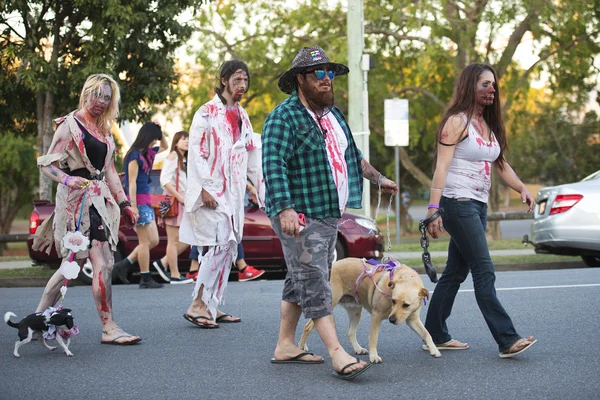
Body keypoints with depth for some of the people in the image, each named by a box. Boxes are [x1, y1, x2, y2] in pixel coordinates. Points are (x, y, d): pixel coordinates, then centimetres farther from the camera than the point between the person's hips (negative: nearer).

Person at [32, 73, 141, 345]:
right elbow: (47, 165, -6)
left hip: (100, 199, 8)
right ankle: (109, 328, -11)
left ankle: (38, 319, 16)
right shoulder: (70, 125, -4)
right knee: (103, 263, -14)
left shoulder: (103, 130, 19)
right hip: (78, 199, -8)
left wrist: (123, 203, 20)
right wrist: (67, 179, -25)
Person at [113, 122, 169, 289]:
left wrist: (160, 131, 15)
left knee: (153, 241, 9)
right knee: (145, 241, -5)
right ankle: (145, 279, 0)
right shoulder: (135, 154, -11)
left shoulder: (146, 153, 14)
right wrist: (133, 206, -20)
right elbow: (132, 182, -16)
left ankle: (124, 265, 12)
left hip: (146, 201, 9)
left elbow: (164, 147, 32)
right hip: (138, 200, -9)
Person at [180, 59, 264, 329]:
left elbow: (253, 155, 20)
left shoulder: (242, 116, 18)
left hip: (233, 192, 8)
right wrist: (204, 188, -19)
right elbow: (197, 152, -12)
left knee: (228, 247, 6)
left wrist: (264, 188, 14)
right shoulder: (207, 112, -5)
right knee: (220, 243, -17)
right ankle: (197, 304, -14)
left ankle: (212, 306, 12)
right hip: (213, 191, -8)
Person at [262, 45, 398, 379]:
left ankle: (285, 345, 22)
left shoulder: (333, 113, 15)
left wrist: (378, 179, 36)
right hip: (301, 216, -9)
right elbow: (274, 165, -22)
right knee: (314, 283, -10)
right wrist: (285, 209, -32)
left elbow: (351, 155, 29)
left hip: (330, 214, 9)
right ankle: (337, 354, -13)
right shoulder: (284, 117, -13)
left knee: (301, 281, 14)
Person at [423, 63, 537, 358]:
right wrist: (434, 209, -23)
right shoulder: (457, 121, -9)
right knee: (484, 273, -12)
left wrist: (522, 188, 1)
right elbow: (441, 166, -15)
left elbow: (500, 164, 18)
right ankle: (507, 340, -15)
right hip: (457, 203, -9)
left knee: (456, 272, 11)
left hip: (478, 206, 9)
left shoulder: (489, 124, 16)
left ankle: (436, 335, 19)